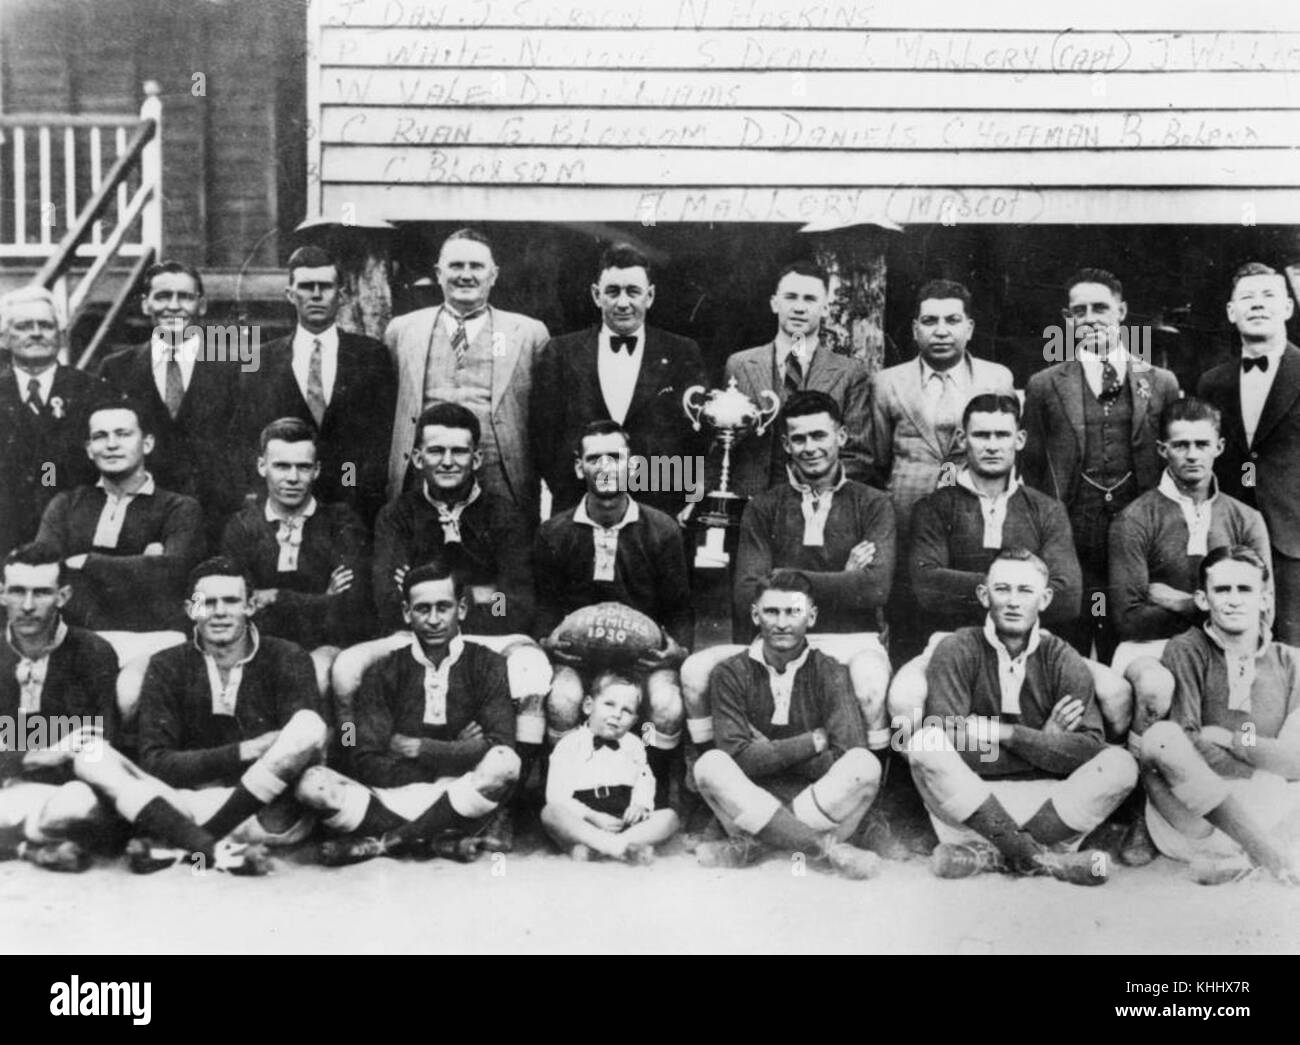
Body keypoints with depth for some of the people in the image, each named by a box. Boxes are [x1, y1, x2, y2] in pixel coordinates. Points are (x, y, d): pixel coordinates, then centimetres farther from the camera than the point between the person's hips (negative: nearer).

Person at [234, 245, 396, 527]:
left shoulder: (371, 355, 7)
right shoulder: (262, 362, 9)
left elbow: (384, 432, 3)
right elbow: (247, 438, 7)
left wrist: (363, 492, -8)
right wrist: (260, 494, -6)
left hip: (355, 505, 0)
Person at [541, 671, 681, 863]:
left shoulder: (634, 746, 17)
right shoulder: (570, 745, 3)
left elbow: (644, 783, 14)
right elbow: (558, 796, -6)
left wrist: (640, 805, -10)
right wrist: (593, 817, -20)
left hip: (624, 823, 4)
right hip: (582, 823, -4)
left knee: (669, 817, -19)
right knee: (550, 812, -30)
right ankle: (613, 845, -45)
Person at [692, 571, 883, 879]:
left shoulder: (829, 672, 0)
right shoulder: (731, 674, 0)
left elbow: (845, 762, -14)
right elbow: (739, 758, -12)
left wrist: (768, 753, -11)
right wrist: (812, 742, -11)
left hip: (821, 803, 0)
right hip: (749, 803, 0)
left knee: (865, 765, -27)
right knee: (710, 765, -28)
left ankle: (751, 843, -21)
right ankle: (828, 848, -26)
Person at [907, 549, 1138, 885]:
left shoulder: (1064, 661, 3)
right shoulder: (957, 652, -2)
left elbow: (1089, 750, -11)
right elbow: (948, 745, -16)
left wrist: (1007, 734, -19)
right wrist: (1043, 742, -11)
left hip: (1045, 799, 2)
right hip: (965, 799, -2)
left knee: (1121, 765, -21)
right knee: (925, 742, -28)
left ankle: (987, 854, -24)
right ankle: (1038, 857, -26)